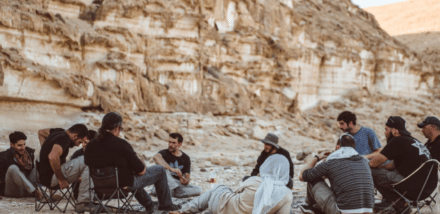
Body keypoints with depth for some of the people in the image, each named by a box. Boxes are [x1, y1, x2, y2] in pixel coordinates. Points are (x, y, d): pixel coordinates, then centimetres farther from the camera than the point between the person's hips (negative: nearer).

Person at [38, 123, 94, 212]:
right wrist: (61, 179, -25)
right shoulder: (64, 139, -17)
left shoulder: (57, 134, 16)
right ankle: (83, 203, -19)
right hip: (51, 177, -11)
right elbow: (53, 157, -35)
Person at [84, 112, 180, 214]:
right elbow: (141, 171, -20)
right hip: (125, 184, -7)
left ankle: (149, 205, 51)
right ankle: (166, 204, 32)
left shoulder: (90, 146, -10)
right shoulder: (121, 144, -27)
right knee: (160, 170, 14)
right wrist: (143, 167, 6)